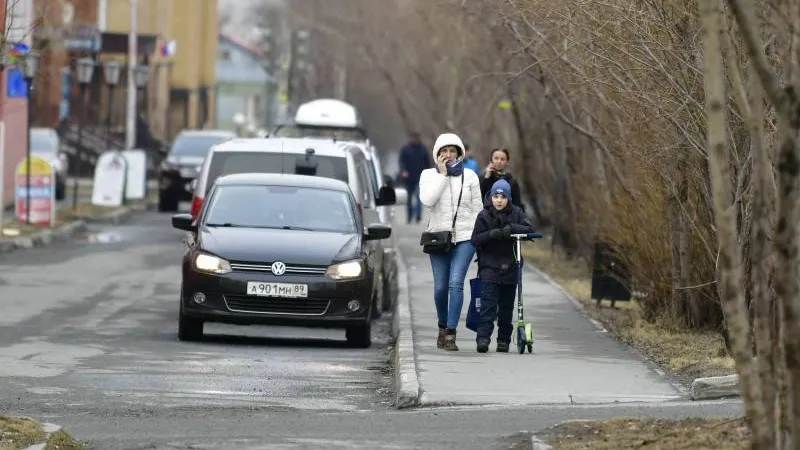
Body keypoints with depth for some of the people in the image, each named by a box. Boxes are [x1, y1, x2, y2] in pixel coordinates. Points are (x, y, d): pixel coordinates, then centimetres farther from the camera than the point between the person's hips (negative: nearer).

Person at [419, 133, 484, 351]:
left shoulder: (469, 176, 7)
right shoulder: (429, 175, 5)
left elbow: (477, 208, 10)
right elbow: (427, 200, -13)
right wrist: (442, 174, -11)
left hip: (464, 237, -1)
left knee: (456, 283, -15)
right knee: (440, 287, 3)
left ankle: (450, 333, -18)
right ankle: (442, 327, 27)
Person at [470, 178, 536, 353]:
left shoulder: (516, 213, 2)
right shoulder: (484, 215, -2)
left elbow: (530, 230, -8)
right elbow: (475, 240, -4)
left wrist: (512, 228, -24)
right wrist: (491, 234, -22)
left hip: (510, 267, 2)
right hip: (489, 266, -2)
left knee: (507, 306, 8)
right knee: (488, 304, -13)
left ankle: (504, 340, 18)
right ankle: (483, 338, -17)